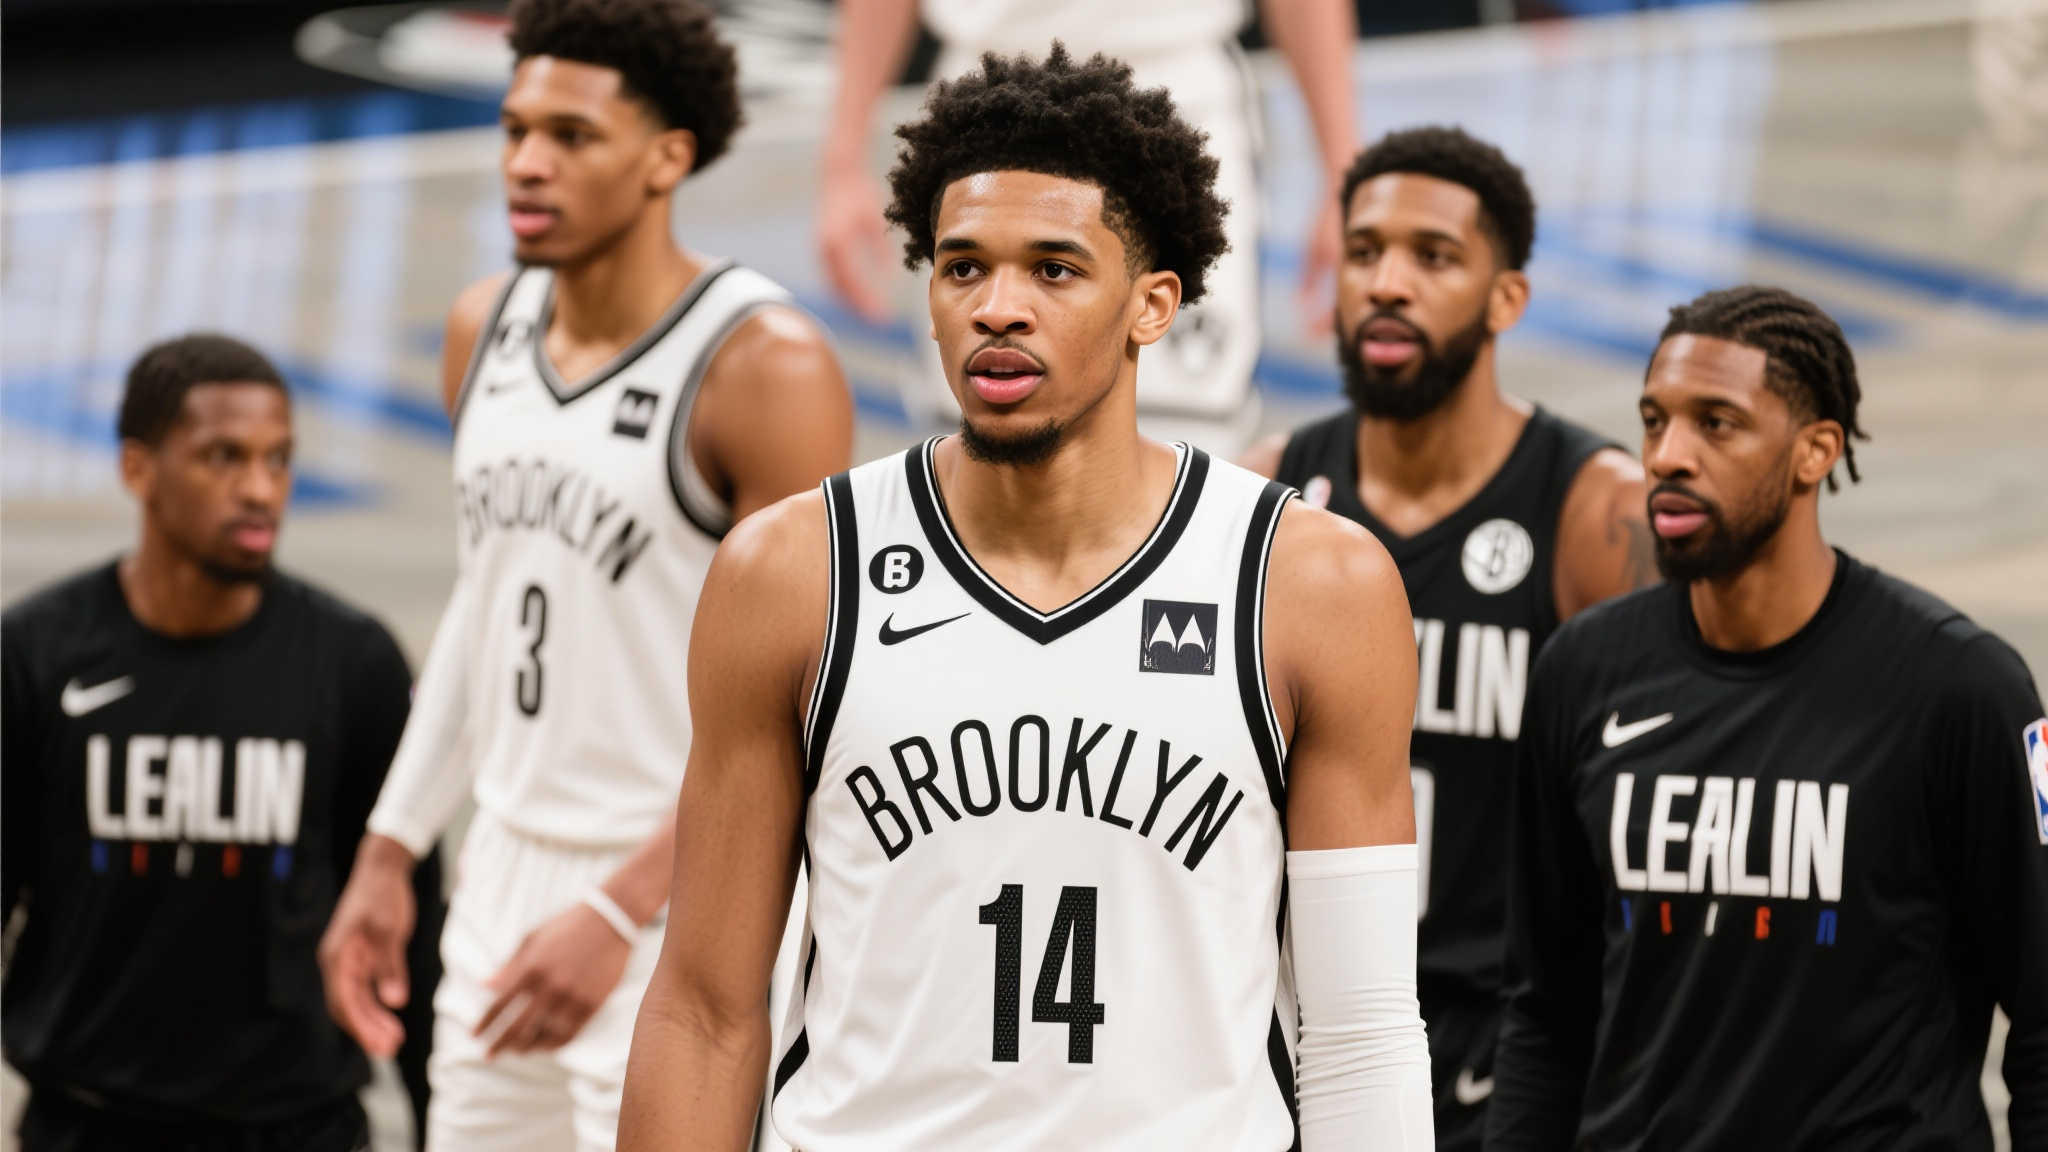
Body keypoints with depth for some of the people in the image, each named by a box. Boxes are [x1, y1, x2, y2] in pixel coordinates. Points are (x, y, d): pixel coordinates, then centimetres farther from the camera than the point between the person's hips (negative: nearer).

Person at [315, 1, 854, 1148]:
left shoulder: (765, 367, -17)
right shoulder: (488, 328, 6)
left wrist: (618, 914, -22)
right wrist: (389, 853, 15)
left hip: (683, 902, -7)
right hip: (507, 880, 7)